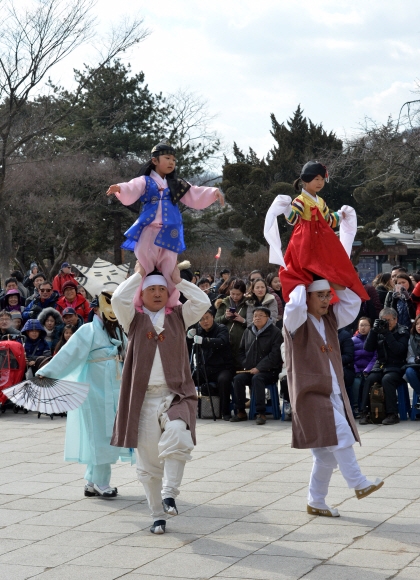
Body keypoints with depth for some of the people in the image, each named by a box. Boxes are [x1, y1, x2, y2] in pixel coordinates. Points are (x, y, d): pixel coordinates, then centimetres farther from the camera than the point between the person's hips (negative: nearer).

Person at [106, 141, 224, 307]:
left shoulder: (176, 185, 17)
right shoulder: (145, 181, 3)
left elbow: (196, 196, 16)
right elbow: (130, 191, -15)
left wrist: (214, 193, 0)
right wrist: (119, 188, -38)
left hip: (169, 235, 4)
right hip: (148, 233, -4)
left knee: (169, 273, 7)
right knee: (144, 271, -2)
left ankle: (171, 305, 12)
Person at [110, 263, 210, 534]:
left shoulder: (178, 317, 13)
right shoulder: (134, 319, 9)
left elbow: (203, 302, -1)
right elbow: (118, 298, -9)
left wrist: (178, 280, 5)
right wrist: (139, 274, 2)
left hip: (176, 395, 0)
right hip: (144, 398, 0)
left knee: (176, 439, -30)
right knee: (148, 462, 3)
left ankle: (169, 493, -23)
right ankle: (158, 515, 13)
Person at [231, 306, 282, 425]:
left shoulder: (275, 332, -3)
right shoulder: (248, 332, 14)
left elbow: (274, 354, -11)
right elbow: (241, 351, 22)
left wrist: (259, 368, -17)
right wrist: (245, 365, 3)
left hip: (269, 371, -5)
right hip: (250, 370, 5)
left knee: (257, 378, -35)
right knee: (238, 379, -23)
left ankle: (261, 413, -33)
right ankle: (241, 412, -13)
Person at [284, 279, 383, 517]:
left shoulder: (330, 319, 14)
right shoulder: (297, 321, -6)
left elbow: (353, 302, 14)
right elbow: (295, 306, -27)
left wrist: (334, 284, 5)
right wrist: (300, 284, -10)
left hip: (335, 395, 7)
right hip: (311, 394, -7)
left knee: (328, 453, 8)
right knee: (340, 434, -25)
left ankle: (316, 502, 19)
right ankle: (358, 483, -19)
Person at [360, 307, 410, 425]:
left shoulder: (403, 332, 2)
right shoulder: (379, 331, 11)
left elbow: (399, 350, -14)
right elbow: (368, 348, 4)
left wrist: (387, 333, -16)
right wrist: (373, 331, -6)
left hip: (396, 366, -3)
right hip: (380, 365, 3)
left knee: (387, 380, -34)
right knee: (369, 379, -26)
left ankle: (392, 414, -29)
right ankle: (365, 412, -24)